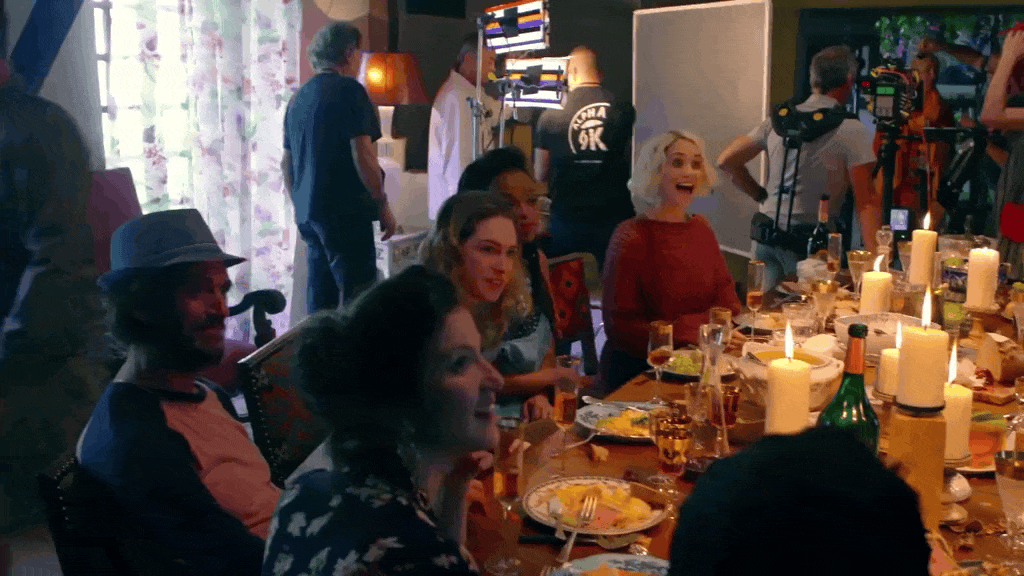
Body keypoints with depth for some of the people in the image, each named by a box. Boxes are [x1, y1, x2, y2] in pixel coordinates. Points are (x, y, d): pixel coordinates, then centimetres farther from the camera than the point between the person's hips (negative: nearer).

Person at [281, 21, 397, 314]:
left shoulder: (298, 97, 16)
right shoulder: (349, 91, -7)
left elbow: (287, 162, 21)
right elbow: (362, 154, -15)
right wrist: (383, 206, -8)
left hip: (308, 213, 8)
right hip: (346, 212, -8)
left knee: (320, 304, 13)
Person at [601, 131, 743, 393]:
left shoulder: (700, 228, 13)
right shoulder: (630, 238, -10)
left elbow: (725, 296, 19)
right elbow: (620, 327, -13)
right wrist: (696, 332, -19)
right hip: (637, 373, -7)